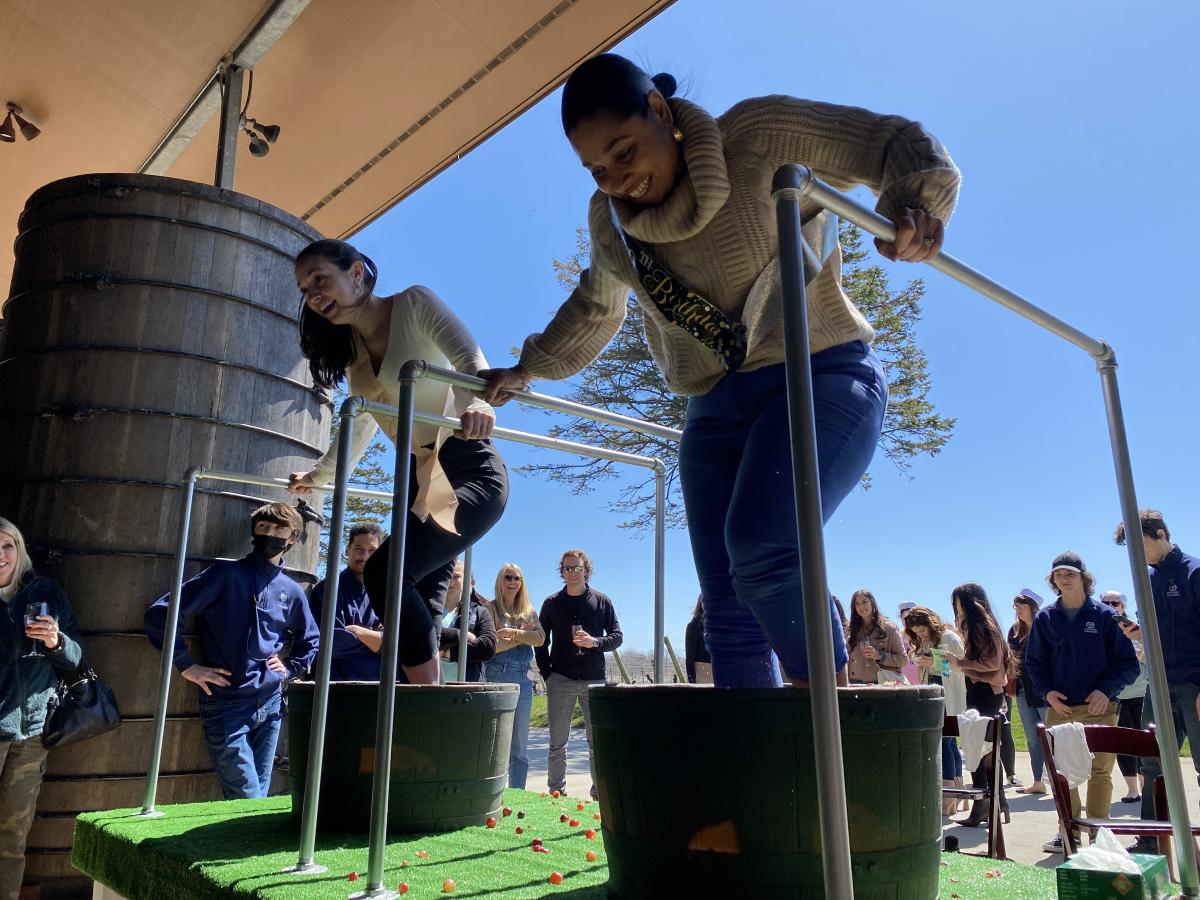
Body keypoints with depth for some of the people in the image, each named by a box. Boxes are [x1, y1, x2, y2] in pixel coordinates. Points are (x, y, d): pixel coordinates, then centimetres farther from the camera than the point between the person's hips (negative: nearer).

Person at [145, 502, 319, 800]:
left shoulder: (292, 591, 8)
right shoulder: (226, 574, -5)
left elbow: (311, 640, 25)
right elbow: (159, 614, -9)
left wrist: (289, 668, 10)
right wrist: (187, 666, -10)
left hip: (270, 705, 5)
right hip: (226, 706, -5)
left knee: (258, 798, 12)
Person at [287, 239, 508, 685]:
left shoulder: (413, 303, -4)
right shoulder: (350, 349, 16)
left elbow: (469, 356, -20)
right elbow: (360, 426, 29)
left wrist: (477, 403, -41)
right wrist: (318, 474, 37)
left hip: (468, 470, -8)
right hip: (419, 481, 8)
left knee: (384, 571, -24)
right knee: (422, 604, 1)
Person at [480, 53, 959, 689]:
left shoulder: (760, 136, -9)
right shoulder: (608, 220, 9)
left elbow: (897, 145, -9)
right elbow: (597, 308, 27)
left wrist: (915, 208, -30)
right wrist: (529, 368, 33)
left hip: (821, 373, -6)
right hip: (718, 406, 7)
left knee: (762, 550, -31)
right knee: (729, 614, 1)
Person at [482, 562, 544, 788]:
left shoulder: (530, 612, 14)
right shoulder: (490, 609, 2)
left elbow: (540, 639, -3)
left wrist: (513, 633, -14)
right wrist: (524, 636, -7)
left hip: (524, 679, 4)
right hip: (497, 677, -4)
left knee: (520, 748, 9)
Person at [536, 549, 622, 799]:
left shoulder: (602, 601, 6)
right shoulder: (552, 603, 7)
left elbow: (617, 637, 6)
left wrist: (594, 642, -14)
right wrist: (546, 673, -1)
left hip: (594, 680, 0)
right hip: (560, 681, 0)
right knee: (557, 743, 4)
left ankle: (600, 794, 13)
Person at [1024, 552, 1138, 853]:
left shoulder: (1104, 616, 0)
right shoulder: (1045, 618, 6)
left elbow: (1128, 662, 0)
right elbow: (1034, 661, 11)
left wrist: (1106, 690, -13)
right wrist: (1047, 692, -4)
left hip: (1099, 707, -2)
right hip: (1059, 707, 2)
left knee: (1100, 771, 1)